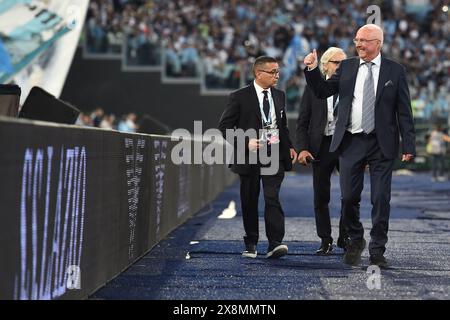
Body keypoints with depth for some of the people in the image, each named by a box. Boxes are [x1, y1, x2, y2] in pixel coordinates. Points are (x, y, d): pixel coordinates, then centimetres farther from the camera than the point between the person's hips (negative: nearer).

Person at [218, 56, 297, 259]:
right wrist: (246, 143, -16)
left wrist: (289, 146, 9)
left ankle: (275, 244, -17)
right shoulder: (240, 97, -5)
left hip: (274, 156, 2)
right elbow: (224, 126, -6)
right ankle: (251, 244, 21)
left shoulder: (279, 96, 12)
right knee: (249, 202, 8)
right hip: (250, 157, -2)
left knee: (272, 198, -11)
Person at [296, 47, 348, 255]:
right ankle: (325, 241, 14)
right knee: (321, 197, 4)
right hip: (322, 146, 0)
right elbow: (303, 122, 3)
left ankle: (345, 237, 15)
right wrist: (303, 148, -9)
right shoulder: (313, 88, 4)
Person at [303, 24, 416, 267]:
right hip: (351, 142, 2)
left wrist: (408, 145, -6)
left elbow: (404, 111, 0)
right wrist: (312, 70, -8)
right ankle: (355, 241, 27)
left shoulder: (395, 71, 1)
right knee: (349, 197, 4)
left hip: (381, 144, -2)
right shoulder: (347, 67, 8)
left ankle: (377, 251, 12)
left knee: (381, 200, 1)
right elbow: (323, 91, 8)